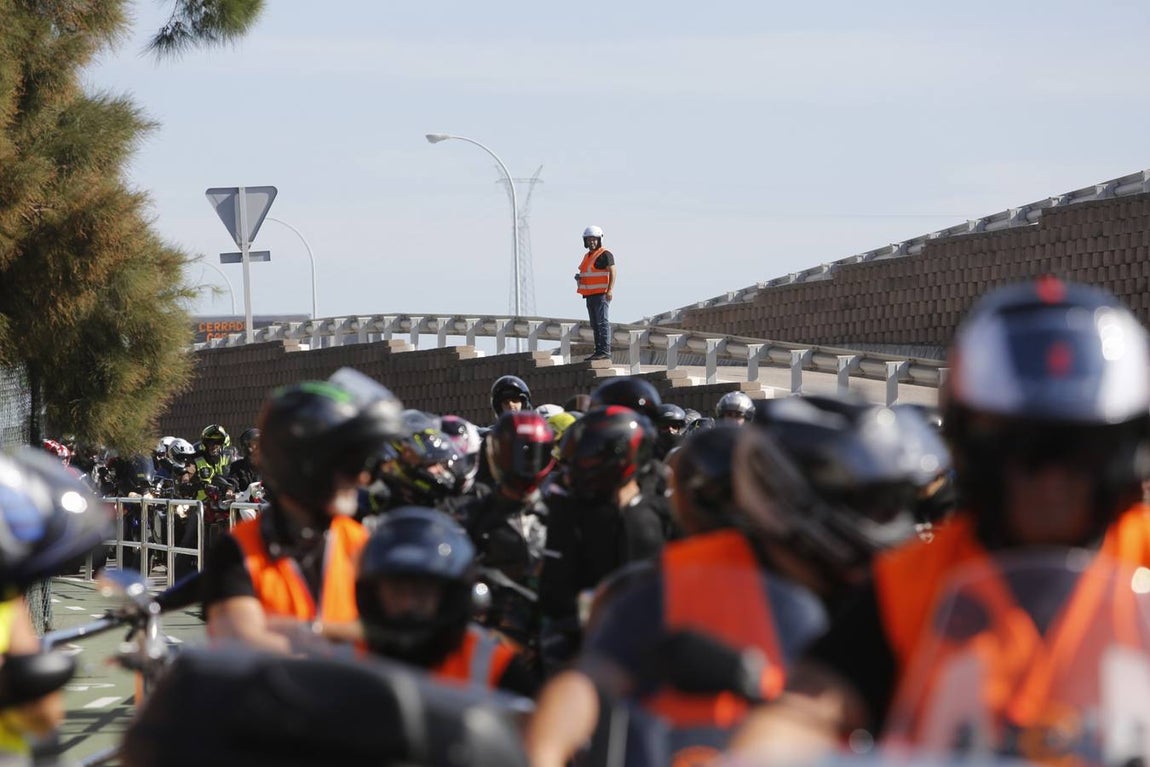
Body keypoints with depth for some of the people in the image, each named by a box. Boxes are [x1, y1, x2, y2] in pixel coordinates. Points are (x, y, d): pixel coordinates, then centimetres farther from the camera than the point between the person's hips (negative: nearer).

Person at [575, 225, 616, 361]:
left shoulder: (605, 255, -7)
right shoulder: (588, 256, 20)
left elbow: (612, 272, -14)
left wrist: (610, 290, -22)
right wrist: (579, 277, 11)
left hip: (601, 294, -9)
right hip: (590, 295, 9)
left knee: (602, 322, -12)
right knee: (595, 324, 8)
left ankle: (605, 351, -15)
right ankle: (599, 351, 11)